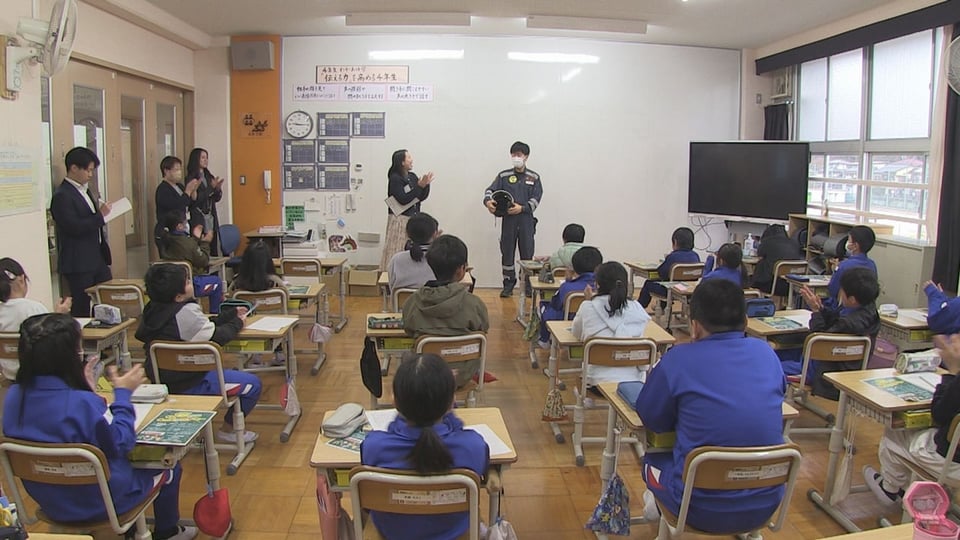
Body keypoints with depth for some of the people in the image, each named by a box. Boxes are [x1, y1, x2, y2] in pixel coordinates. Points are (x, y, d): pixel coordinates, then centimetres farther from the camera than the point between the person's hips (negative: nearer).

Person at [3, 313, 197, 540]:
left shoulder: (13, 396, -13)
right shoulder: (82, 403, -35)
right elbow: (120, 444, -20)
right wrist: (123, 393, -12)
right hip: (96, 503, -7)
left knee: (126, 461, 33)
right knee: (168, 466, 20)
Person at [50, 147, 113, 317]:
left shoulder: (84, 190, 17)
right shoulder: (62, 196, -13)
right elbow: (74, 227, -21)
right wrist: (100, 215, -18)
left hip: (97, 258, 9)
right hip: (78, 264, -9)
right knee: (82, 309, -2)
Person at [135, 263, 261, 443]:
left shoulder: (153, 309, 5)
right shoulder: (186, 311, -24)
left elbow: (204, 326, 11)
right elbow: (217, 337, -16)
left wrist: (232, 314, 13)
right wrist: (237, 323, 2)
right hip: (187, 385, -10)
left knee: (231, 372, 33)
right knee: (252, 384, -3)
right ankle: (228, 430, 14)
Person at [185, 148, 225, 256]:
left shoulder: (209, 177, 13)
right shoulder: (191, 179, -6)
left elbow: (217, 198, 13)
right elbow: (195, 199, -16)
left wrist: (218, 189, -7)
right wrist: (211, 187, -18)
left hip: (211, 219, 6)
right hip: (198, 220, -6)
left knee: (214, 249, 4)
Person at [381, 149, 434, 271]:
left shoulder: (413, 177, 9)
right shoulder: (394, 178, -11)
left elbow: (421, 197, 10)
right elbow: (403, 199, -18)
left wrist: (426, 184, -6)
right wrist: (419, 186, -19)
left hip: (413, 219, 7)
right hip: (399, 220, -7)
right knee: (398, 251, -3)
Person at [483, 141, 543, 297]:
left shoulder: (534, 177, 5)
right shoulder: (503, 176, 6)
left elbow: (536, 199, 0)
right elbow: (491, 190, 1)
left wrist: (522, 208, -16)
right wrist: (488, 201, -21)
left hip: (526, 220, 0)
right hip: (508, 219, 1)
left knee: (527, 253, 2)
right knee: (507, 252, 3)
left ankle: (527, 283, 14)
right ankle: (508, 284, 13)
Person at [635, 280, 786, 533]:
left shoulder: (679, 359, -16)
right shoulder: (765, 352, -3)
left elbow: (651, 419, -5)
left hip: (703, 510, -4)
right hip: (766, 505, 4)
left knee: (652, 461, 27)